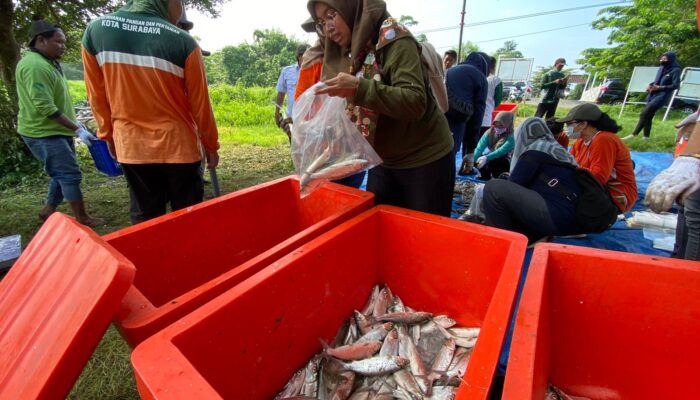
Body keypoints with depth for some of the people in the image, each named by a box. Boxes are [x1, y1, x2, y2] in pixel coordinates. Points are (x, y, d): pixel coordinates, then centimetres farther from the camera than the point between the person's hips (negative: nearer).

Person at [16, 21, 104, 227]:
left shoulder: (49, 62, 13)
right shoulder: (34, 65, -20)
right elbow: (46, 108, -25)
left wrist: (74, 123, 19)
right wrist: (77, 129, -23)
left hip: (57, 131, 10)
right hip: (44, 133, -10)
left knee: (63, 174, 16)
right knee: (70, 175, -6)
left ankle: (48, 211, 29)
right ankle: (82, 219, 3)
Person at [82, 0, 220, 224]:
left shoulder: (95, 31, 1)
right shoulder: (183, 42, -11)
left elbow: (96, 96, 7)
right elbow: (200, 103, -6)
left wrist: (108, 135, 19)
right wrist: (211, 146, 5)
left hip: (130, 147, 4)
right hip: (178, 146, -3)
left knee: (144, 217, 15)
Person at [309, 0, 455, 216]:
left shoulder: (394, 40, -14)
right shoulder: (348, 54, 6)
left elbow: (416, 102, -25)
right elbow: (359, 108, 7)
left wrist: (360, 88, -34)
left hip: (425, 161, -6)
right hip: (384, 161, 7)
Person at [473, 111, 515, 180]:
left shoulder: (510, 138, -20)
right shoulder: (489, 132, -9)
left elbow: (501, 151, -35)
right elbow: (480, 147, -23)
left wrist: (486, 157, -51)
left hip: (504, 164, -4)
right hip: (490, 159, 4)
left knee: (494, 160, -35)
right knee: (476, 158, -23)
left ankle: (499, 178, -9)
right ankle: (485, 175, 2)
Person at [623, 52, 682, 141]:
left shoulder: (675, 70, -8)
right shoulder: (662, 68, 12)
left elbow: (676, 85, -11)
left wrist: (659, 88, -17)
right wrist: (650, 85, 3)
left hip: (662, 95, -8)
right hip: (653, 94, 8)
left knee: (644, 114, -18)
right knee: (648, 115, 7)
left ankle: (634, 134, -19)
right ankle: (646, 136, 13)